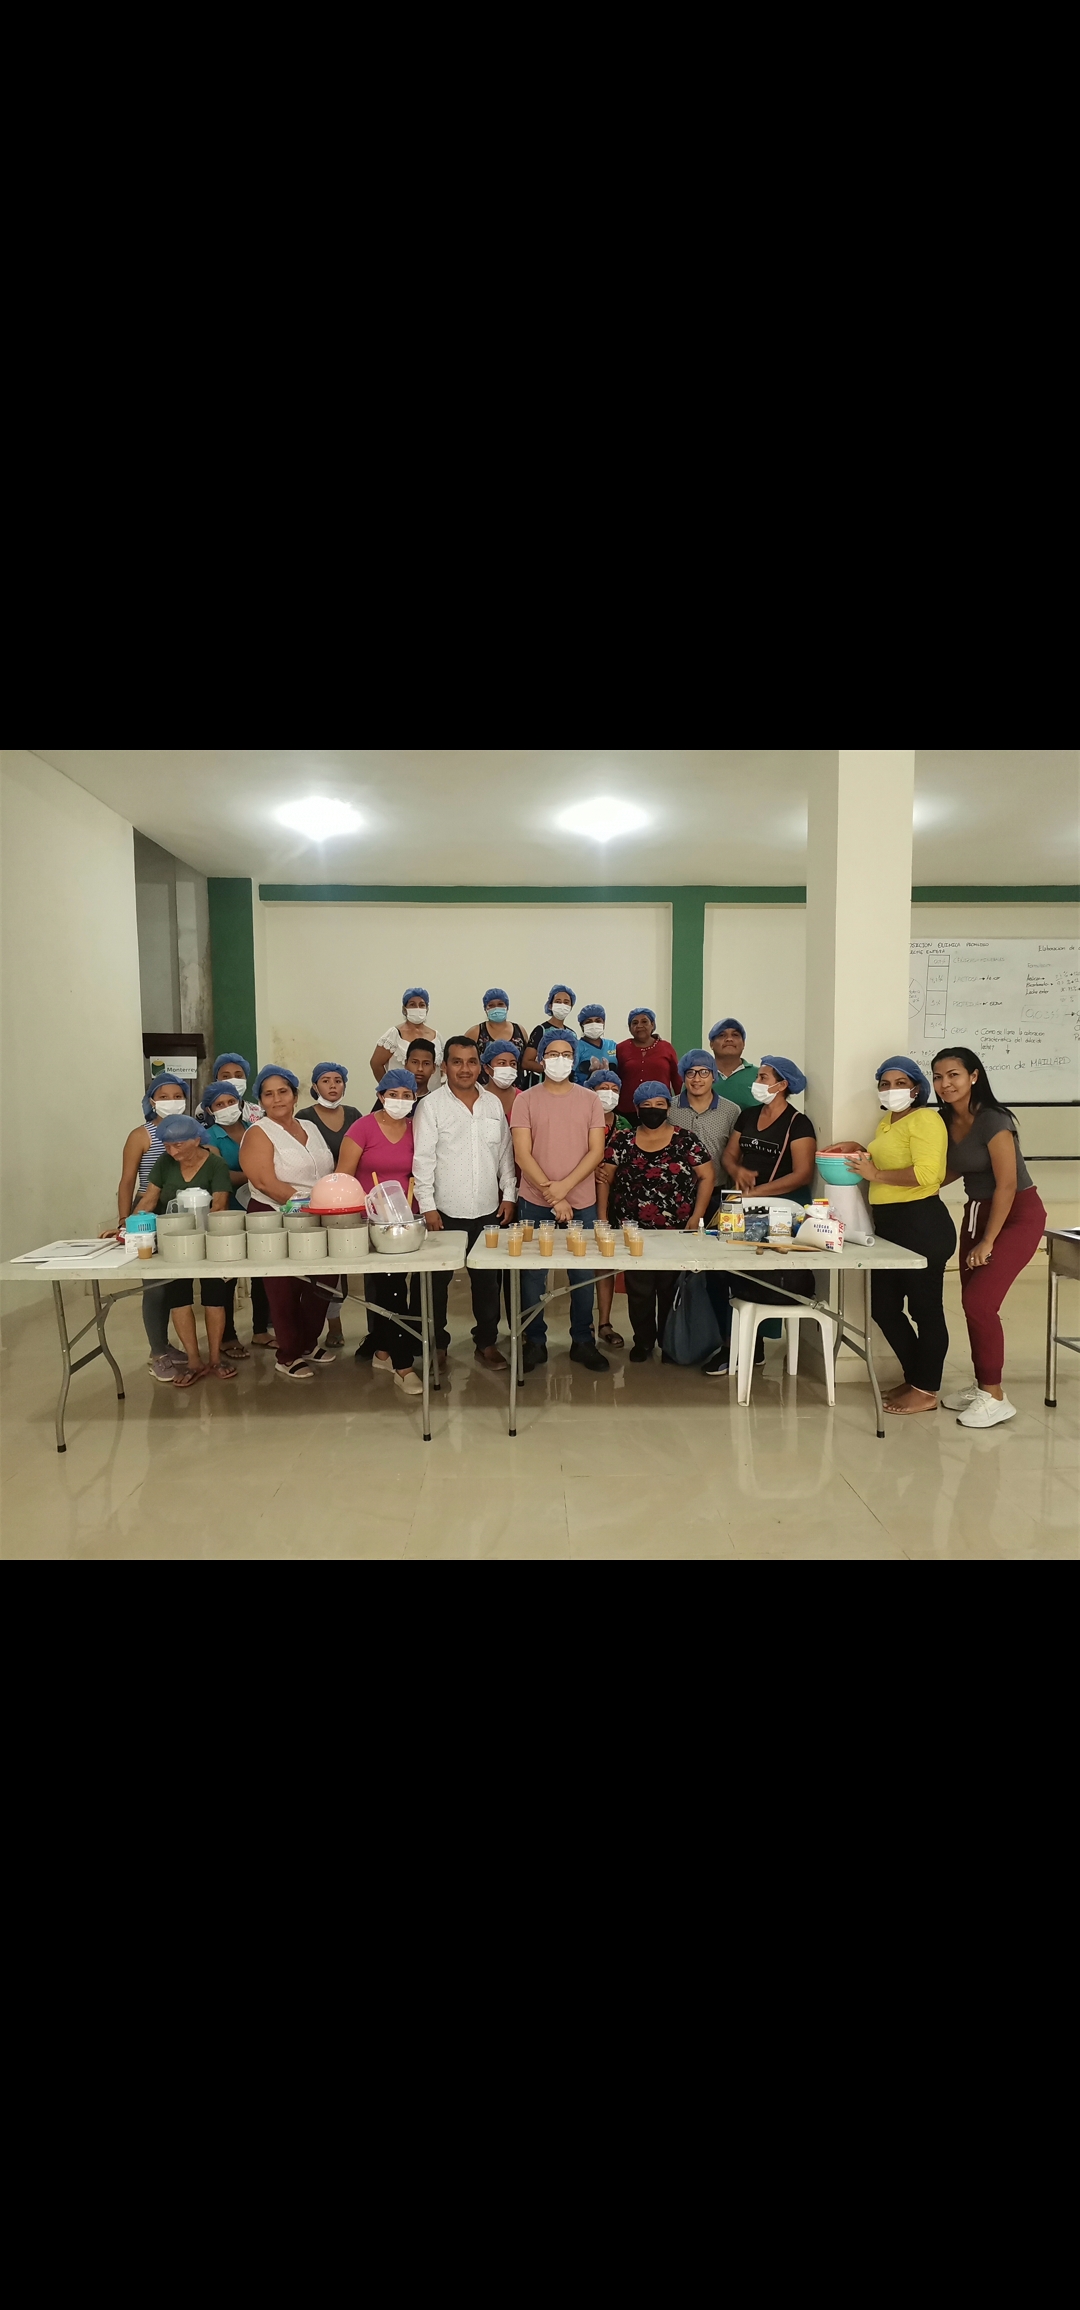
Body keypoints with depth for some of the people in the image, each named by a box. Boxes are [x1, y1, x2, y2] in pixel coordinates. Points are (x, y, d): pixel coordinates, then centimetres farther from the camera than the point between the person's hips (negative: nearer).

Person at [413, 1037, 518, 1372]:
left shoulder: (493, 1103, 7)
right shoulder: (432, 1105, -6)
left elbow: (505, 1153, 11)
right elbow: (423, 1159, -9)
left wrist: (509, 1194, 6)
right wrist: (427, 1206, -13)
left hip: (488, 1210, 3)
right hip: (445, 1212, -3)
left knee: (487, 1280, 11)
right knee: (437, 1281, 8)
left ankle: (486, 1342, 25)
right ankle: (437, 1344, 22)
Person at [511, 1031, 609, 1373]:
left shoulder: (590, 1099, 4)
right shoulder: (526, 1100, -1)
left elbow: (596, 1151, -2)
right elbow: (522, 1155, -7)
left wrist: (563, 1187, -14)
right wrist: (551, 1195, -14)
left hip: (582, 1203, 1)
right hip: (535, 1203, -1)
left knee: (583, 1274, 8)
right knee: (533, 1275, 6)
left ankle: (583, 1341, 23)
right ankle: (535, 1342, 20)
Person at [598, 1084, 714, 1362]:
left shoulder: (686, 1140, 0)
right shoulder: (623, 1141, 4)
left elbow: (707, 1176, 1)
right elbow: (605, 1178, 6)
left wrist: (696, 1216, -6)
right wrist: (602, 1217, -1)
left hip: (677, 1231, -1)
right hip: (634, 1231, 1)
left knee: (672, 1289, 6)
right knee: (638, 1290, 5)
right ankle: (643, 1342, 21)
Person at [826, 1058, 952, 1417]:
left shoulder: (924, 1120, -10)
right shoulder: (886, 1122, 18)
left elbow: (927, 1173, -23)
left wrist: (876, 1175, -17)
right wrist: (859, 1152, 17)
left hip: (921, 1224, -10)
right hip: (888, 1225, 10)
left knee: (925, 1308, 1)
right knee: (884, 1306, 13)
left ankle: (926, 1391, 12)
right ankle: (915, 1377, 28)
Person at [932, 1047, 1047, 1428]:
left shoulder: (992, 1121, -21)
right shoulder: (946, 1120, 1)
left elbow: (1007, 1185, -20)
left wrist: (988, 1242, -16)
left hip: (1017, 1214, -8)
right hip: (977, 1211, 8)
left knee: (980, 1301, -13)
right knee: (972, 1303, 7)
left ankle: (995, 1398, -1)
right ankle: (983, 1386, 20)